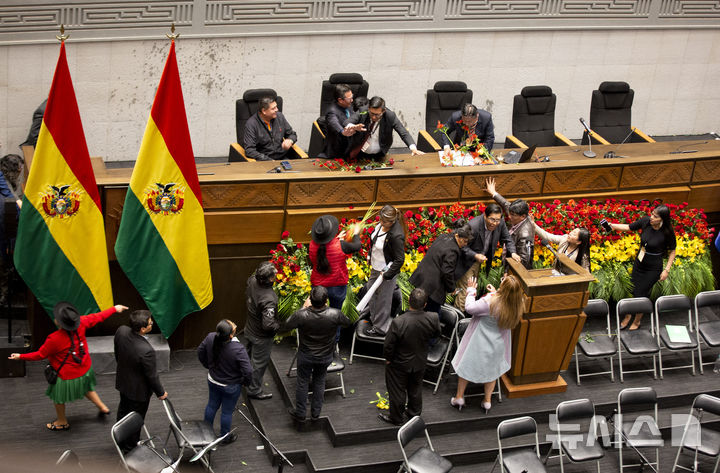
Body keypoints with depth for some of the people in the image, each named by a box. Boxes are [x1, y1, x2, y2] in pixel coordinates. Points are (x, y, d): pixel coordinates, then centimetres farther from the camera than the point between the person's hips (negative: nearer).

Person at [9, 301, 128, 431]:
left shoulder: (54, 339, -36)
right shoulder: (81, 323, -22)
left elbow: (40, 355, -21)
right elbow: (97, 317, -7)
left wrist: (20, 356, -7)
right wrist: (115, 309, 8)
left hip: (67, 375, -6)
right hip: (85, 369, 6)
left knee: (58, 397, 22)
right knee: (85, 388, 35)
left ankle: (62, 422, 43)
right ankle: (102, 407, 46)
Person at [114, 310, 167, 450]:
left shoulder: (121, 331, -24)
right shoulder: (146, 351, -42)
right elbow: (152, 376, -25)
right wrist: (160, 393, -6)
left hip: (122, 381, 7)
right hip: (138, 390, -7)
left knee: (123, 410, 31)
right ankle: (130, 447, 43)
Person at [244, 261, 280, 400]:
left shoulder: (252, 281, -17)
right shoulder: (268, 299, -40)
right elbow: (268, 325, -38)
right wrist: (279, 325, -19)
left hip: (249, 330, 8)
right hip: (261, 336, -8)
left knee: (249, 356, 31)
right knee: (259, 363, 15)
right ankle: (254, 390, 34)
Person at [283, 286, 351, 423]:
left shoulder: (302, 315, -32)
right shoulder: (334, 314, -29)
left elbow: (286, 326, -12)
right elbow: (348, 323, -6)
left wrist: (303, 308, -8)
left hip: (306, 356, -1)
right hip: (325, 356, 1)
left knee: (302, 382, 19)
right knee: (319, 382, 23)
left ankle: (300, 413, 33)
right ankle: (316, 413, 38)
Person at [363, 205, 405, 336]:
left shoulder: (397, 235, -33)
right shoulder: (381, 224, -8)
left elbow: (399, 260, -25)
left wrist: (386, 275, -22)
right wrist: (370, 256, 19)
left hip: (387, 271, -9)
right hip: (375, 267, 9)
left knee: (383, 300, 7)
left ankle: (380, 328, 24)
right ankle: (373, 317, 48)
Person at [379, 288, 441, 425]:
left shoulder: (398, 322, -36)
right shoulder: (433, 318, -26)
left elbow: (388, 346, -24)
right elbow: (436, 334, -3)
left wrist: (388, 359, -5)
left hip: (399, 364, -3)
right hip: (420, 362, 3)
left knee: (397, 391, 20)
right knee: (415, 388, 28)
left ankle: (396, 418, 39)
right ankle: (415, 413, 48)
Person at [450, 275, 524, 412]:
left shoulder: (490, 302, -37)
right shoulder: (518, 304, -20)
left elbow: (470, 308, -25)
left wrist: (471, 291, -12)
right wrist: (494, 293, 3)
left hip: (479, 341, -4)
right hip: (497, 343, 4)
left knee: (466, 365, 19)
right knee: (491, 369, 27)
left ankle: (459, 397, 35)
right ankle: (487, 400, 39)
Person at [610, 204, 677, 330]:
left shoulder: (667, 232, -21)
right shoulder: (646, 221, -12)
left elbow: (672, 251, -7)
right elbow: (629, 227, 1)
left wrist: (667, 270, -10)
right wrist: (611, 225, -13)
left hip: (653, 268, -3)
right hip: (639, 263, 3)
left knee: (642, 294, 3)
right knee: (634, 292, 10)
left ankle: (637, 321, 27)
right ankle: (627, 316, 30)